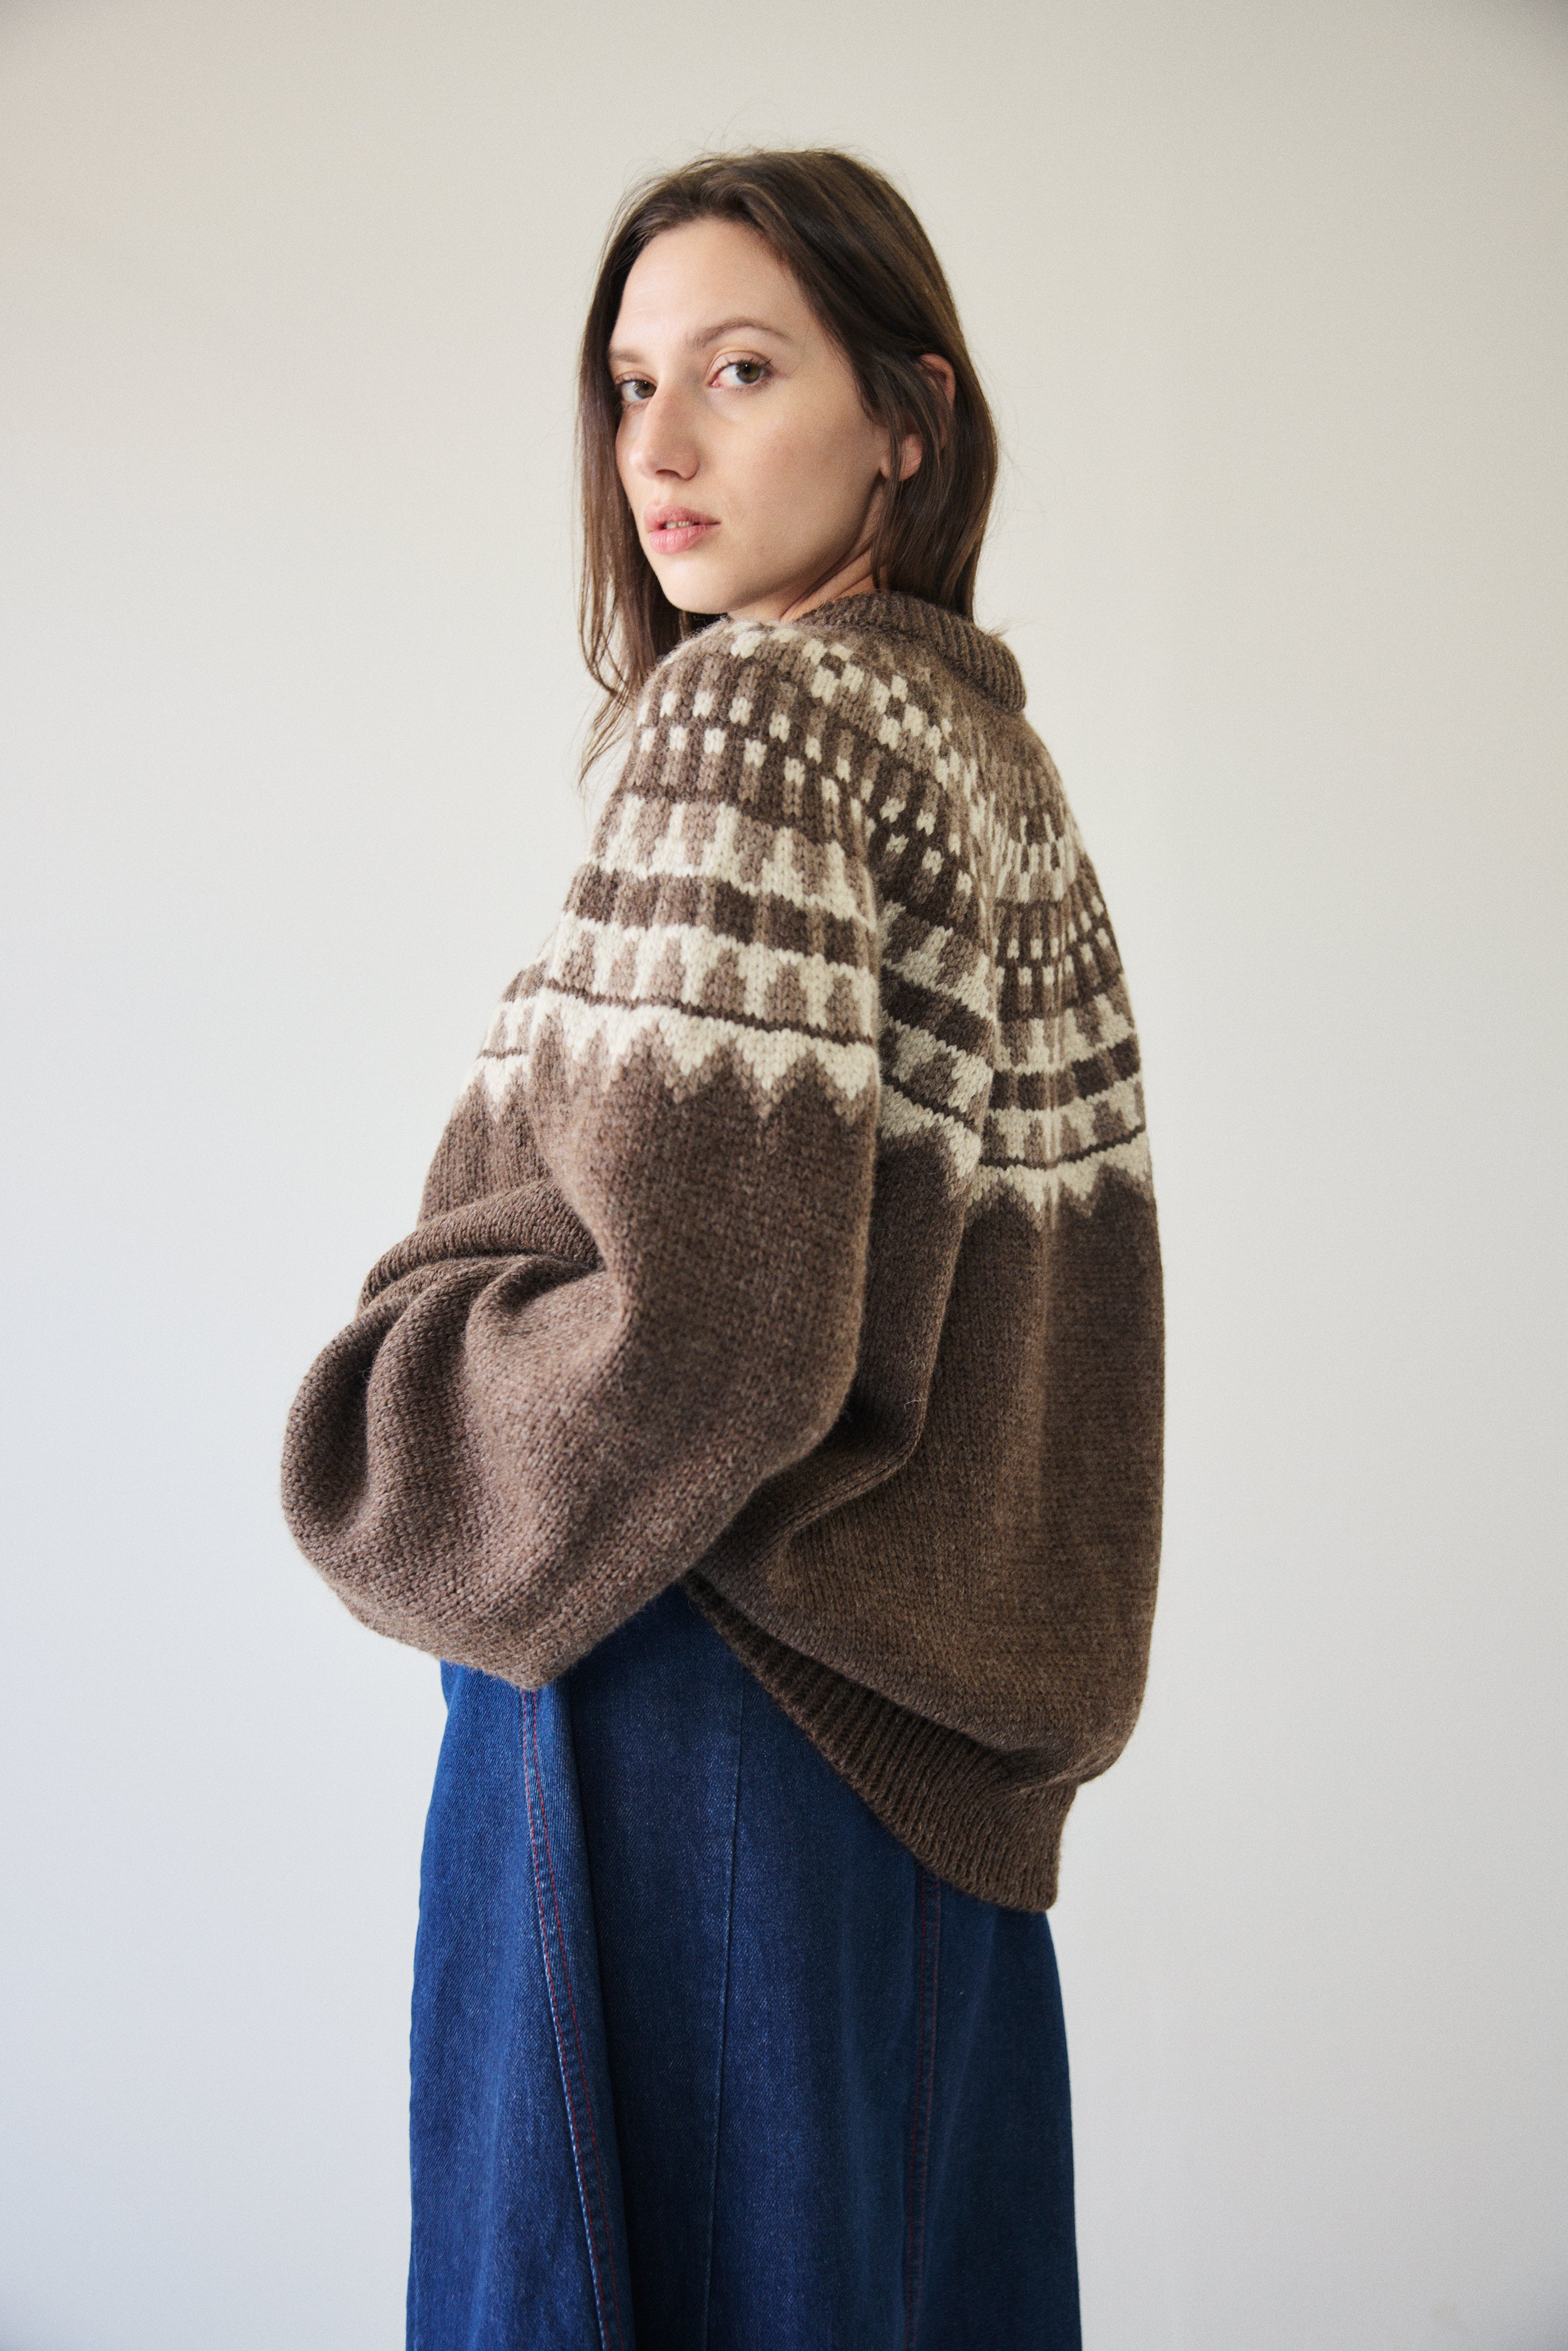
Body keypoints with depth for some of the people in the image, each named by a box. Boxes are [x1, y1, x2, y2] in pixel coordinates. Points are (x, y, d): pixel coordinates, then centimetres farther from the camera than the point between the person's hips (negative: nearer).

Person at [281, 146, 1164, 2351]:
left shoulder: (753, 709, -15)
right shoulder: (999, 743, 11)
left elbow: (705, 1322, -23)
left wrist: (390, 1443, -7)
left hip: (713, 1696, -9)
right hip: (945, 1733, 9)